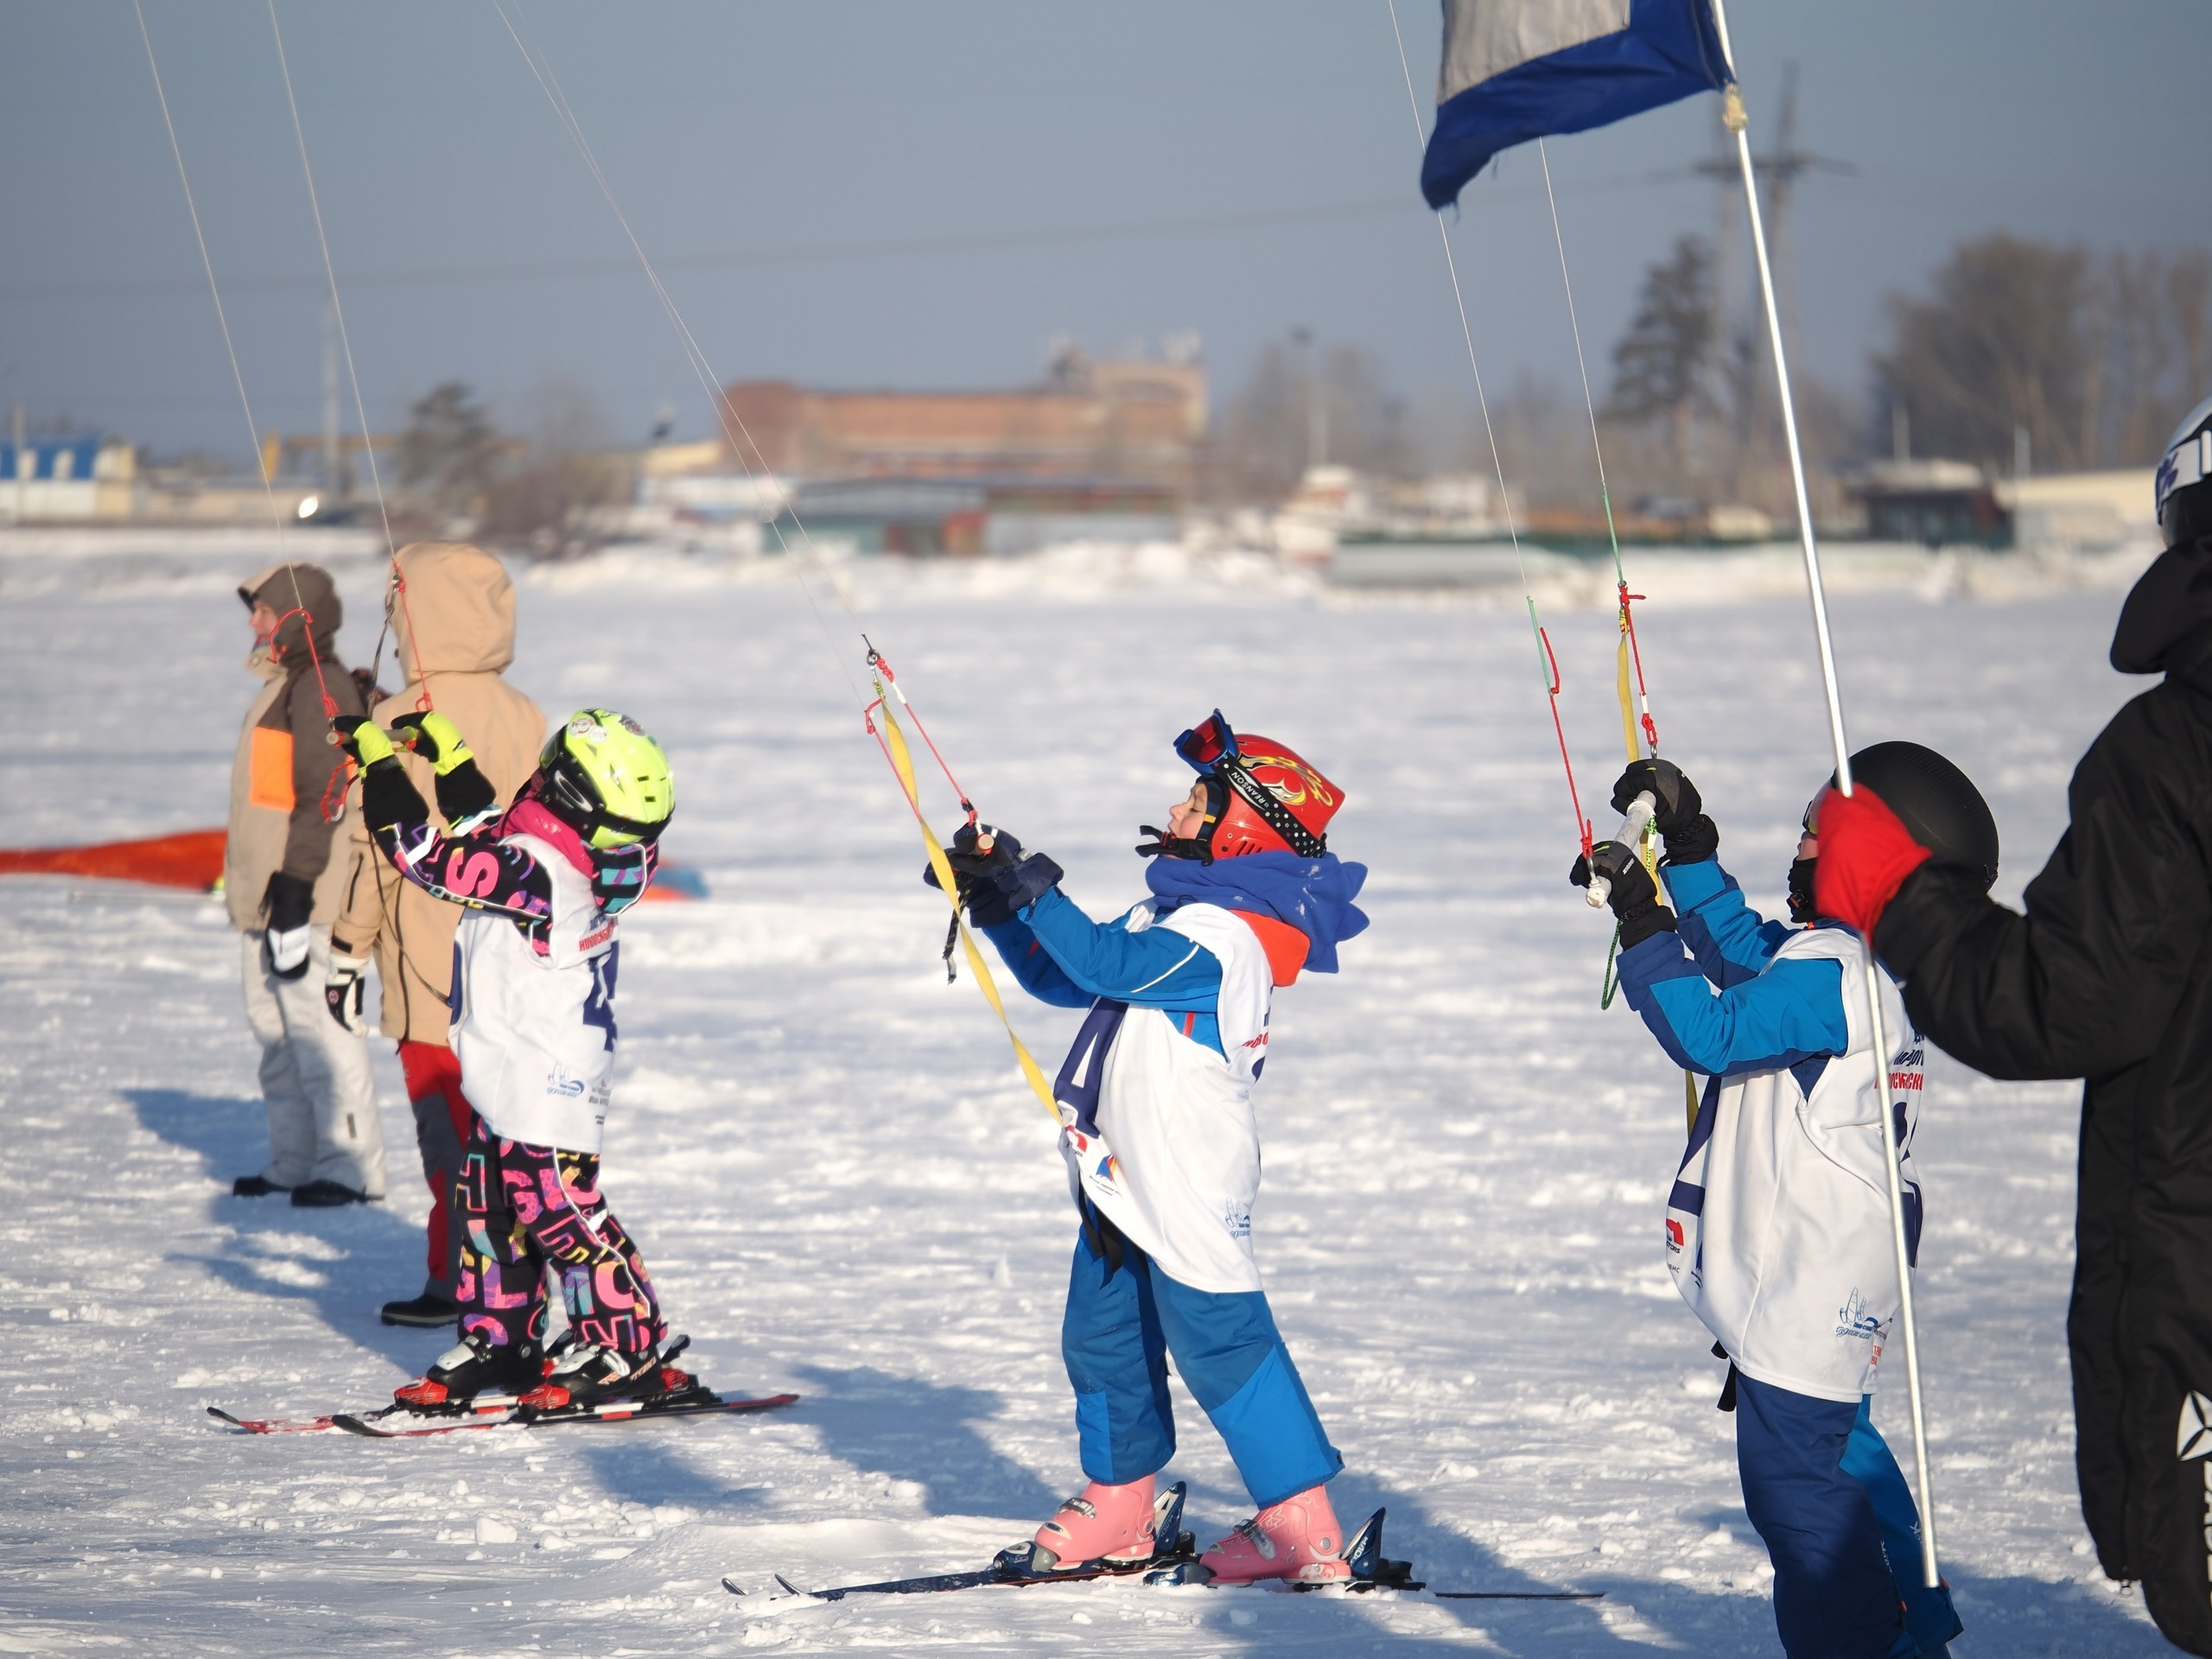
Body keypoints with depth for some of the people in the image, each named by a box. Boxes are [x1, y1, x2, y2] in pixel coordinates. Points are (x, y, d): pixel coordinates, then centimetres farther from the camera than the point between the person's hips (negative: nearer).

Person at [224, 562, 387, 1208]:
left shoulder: (321, 688, -14)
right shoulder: (284, 683, 18)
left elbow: (320, 798, -20)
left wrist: (294, 891, -23)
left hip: (306, 896, -11)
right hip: (263, 896, 11)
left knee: (319, 1031, -8)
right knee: (276, 1030, 13)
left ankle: (351, 1166, -5)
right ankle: (293, 1160, 18)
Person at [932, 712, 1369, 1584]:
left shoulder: (1223, 936, -18)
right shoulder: (1171, 918, 16)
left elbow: (1109, 963, -30)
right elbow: (1065, 976, 24)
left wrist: (1031, 888, -24)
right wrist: (997, 904, 14)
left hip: (1188, 1180, -11)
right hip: (1127, 1178, 11)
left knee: (1218, 1336, -11)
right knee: (1103, 1336, 17)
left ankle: (1305, 1528, -10)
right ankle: (1118, 1508, 31)